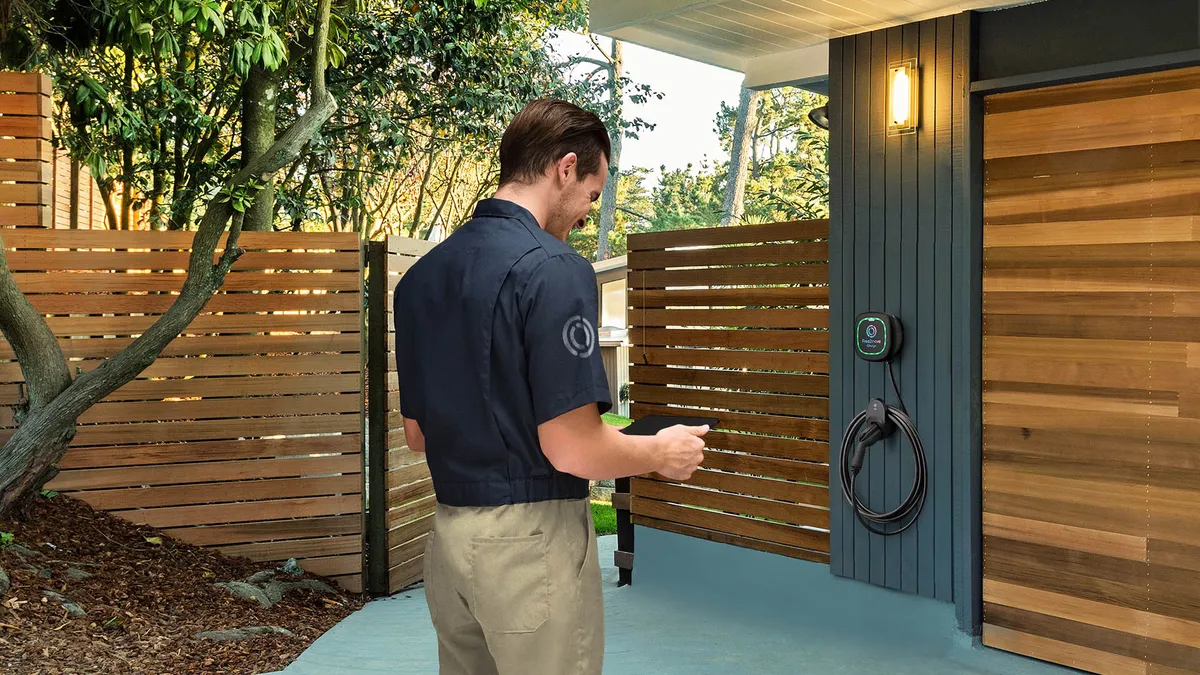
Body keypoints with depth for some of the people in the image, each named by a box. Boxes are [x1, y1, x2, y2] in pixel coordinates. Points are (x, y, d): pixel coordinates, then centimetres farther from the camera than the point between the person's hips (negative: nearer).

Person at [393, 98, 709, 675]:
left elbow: (416, 433, 12)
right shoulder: (553, 268, -17)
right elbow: (571, 448, -20)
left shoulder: (420, 275, 7)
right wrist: (662, 453, -3)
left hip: (447, 535, 8)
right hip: (531, 539, -7)